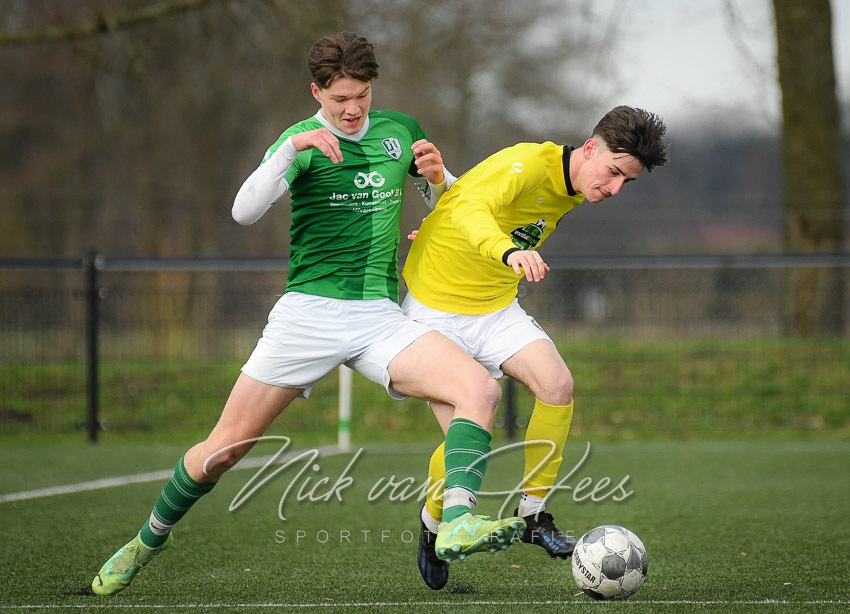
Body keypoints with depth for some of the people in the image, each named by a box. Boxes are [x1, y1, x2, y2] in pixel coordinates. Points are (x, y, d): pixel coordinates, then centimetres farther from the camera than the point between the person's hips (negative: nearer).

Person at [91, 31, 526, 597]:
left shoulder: (400, 130, 10)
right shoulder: (301, 140, -1)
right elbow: (245, 212, -16)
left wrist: (436, 176, 0)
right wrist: (293, 148, -28)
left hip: (380, 314, 3)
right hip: (309, 312, -3)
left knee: (480, 389, -23)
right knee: (227, 446, 0)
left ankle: (459, 523, -36)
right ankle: (149, 540, 24)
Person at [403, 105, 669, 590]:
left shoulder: (571, 193, 1)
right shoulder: (529, 165, -25)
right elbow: (471, 207, -44)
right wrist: (510, 252, -62)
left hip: (496, 308, 7)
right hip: (435, 308, -7)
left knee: (557, 385, -19)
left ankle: (533, 513, -5)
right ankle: (433, 523, 17)